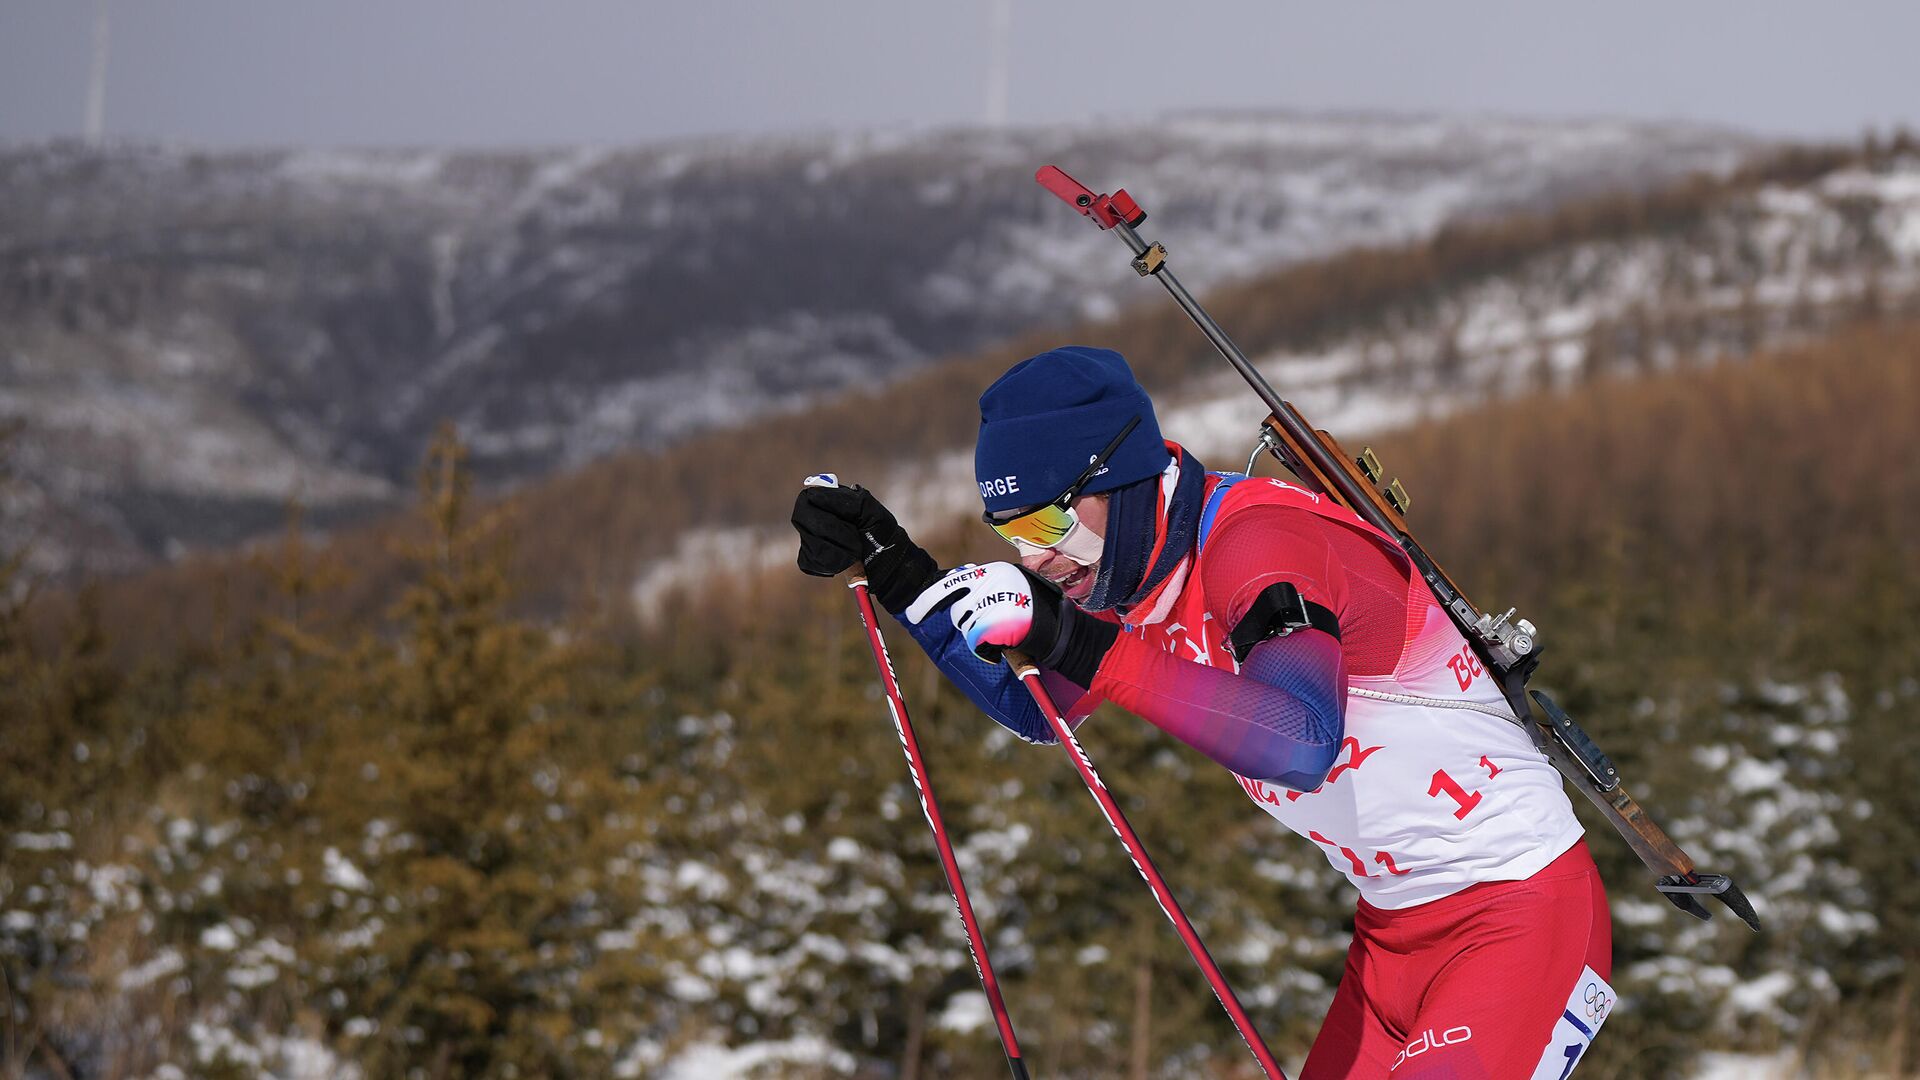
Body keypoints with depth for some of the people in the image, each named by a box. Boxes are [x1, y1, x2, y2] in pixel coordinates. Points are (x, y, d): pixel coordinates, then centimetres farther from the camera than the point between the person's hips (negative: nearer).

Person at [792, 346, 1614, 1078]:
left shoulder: (1257, 542, -24)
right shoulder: (1143, 568, 3)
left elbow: (1299, 742, -41)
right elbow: (1033, 709, 18)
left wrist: (1086, 646, -47)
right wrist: (892, 570, 6)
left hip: (1524, 907, -9)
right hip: (1396, 926, 9)